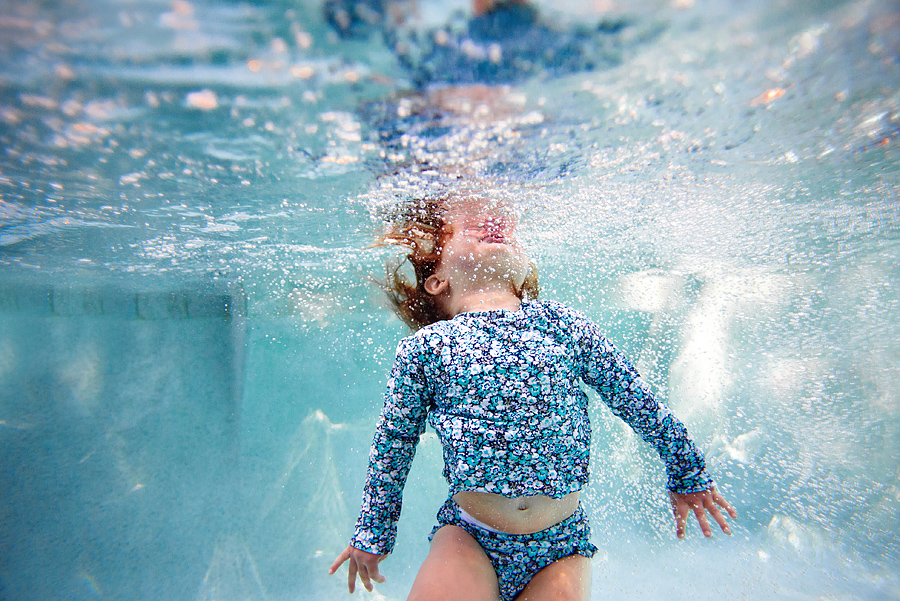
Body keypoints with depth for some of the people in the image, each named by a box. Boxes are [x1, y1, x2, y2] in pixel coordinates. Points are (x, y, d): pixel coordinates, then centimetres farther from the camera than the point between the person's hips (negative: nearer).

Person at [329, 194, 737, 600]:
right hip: (466, 536, -1)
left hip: (561, 541, 2)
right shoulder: (424, 346, -4)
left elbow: (636, 400, 11)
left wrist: (687, 475, 21)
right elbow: (392, 444, 6)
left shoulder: (566, 325, 0)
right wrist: (374, 533, 15)